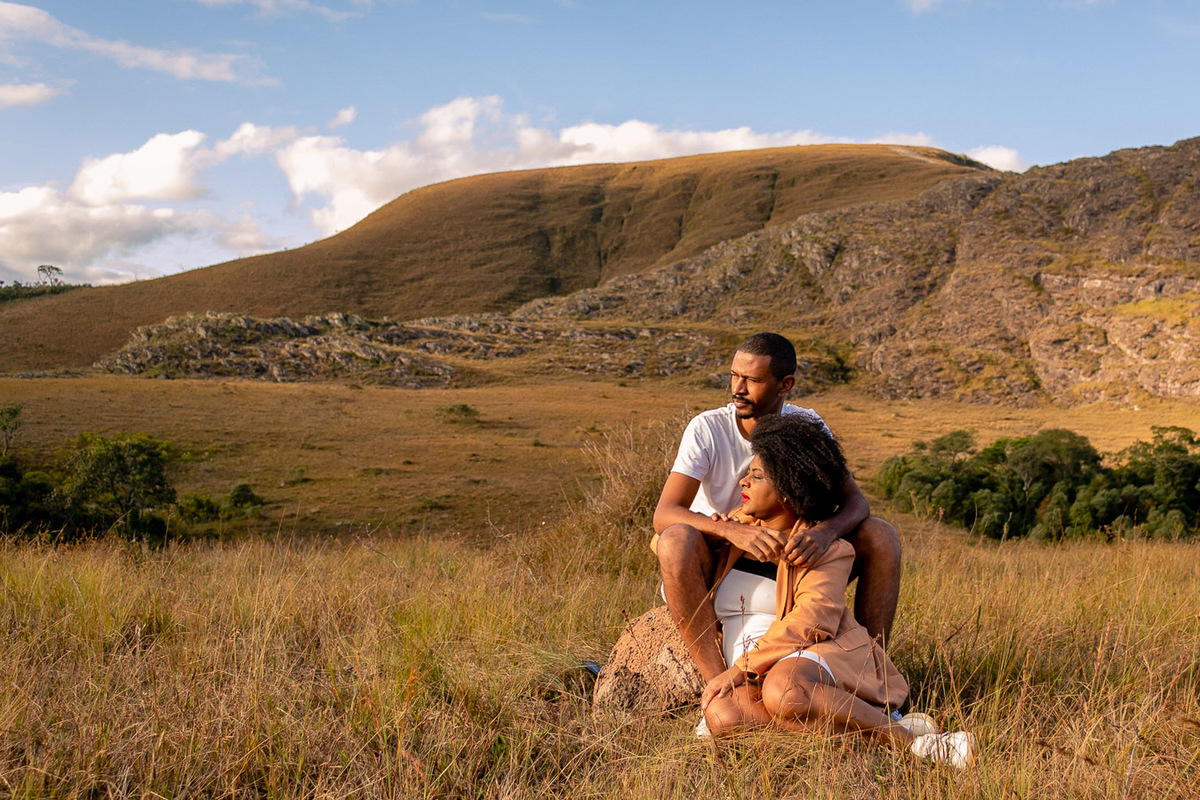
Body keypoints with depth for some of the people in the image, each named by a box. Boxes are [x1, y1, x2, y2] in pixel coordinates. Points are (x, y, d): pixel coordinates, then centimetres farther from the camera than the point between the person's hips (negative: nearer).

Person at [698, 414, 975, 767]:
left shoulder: (824, 548, 1)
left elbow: (812, 620, -16)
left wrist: (741, 667, -22)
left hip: (818, 661, -5)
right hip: (754, 681, 5)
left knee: (784, 692, -43)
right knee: (721, 714, -33)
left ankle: (912, 741, -29)